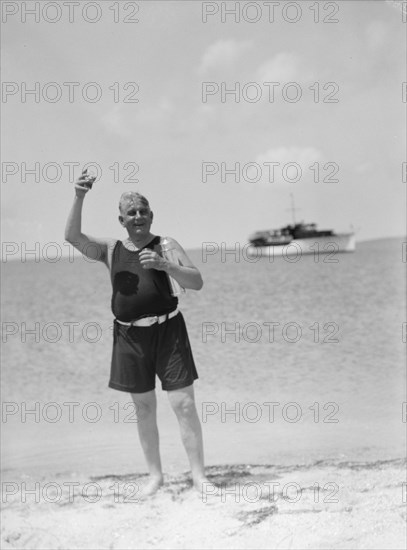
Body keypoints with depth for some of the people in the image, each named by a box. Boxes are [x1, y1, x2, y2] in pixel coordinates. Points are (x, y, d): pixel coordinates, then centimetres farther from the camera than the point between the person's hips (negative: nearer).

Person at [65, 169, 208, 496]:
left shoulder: (166, 246, 2)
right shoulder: (110, 250, 8)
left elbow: (197, 282, -6)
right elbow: (73, 237, -6)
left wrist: (163, 265, -22)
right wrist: (79, 198, -19)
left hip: (168, 331, -2)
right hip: (129, 335, 2)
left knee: (184, 405, -5)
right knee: (144, 408, 10)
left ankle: (199, 475, 3)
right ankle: (155, 475, 22)